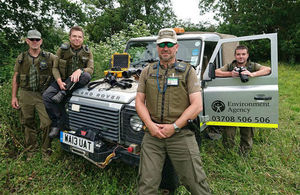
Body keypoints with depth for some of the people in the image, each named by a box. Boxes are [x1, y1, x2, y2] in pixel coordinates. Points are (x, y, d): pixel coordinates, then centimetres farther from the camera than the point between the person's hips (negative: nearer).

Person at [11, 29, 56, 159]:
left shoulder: (50, 57, 1)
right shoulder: (21, 58, 9)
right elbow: (15, 78, 12)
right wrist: (13, 96, 8)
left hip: (43, 95, -3)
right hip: (25, 95, 3)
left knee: (47, 123, -9)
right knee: (28, 124, 11)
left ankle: (46, 151, 9)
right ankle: (31, 151, 27)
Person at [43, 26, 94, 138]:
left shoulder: (87, 52, 2)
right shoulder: (62, 50, 2)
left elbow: (91, 69, -8)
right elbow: (55, 67, 0)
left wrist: (79, 70, -30)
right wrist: (59, 81, -18)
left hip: (78, 82, -1)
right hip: (62, 80, 1)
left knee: (87, 76, -35)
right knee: (46, 96, -22)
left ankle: (62, 94, -27)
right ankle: (58, 122, -11)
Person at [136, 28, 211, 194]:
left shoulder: (187, 71, 2)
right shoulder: (147, 72, 11)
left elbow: (197, 105, -5)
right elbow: (139, 102, 9)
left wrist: (174, 127, -12)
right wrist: (150, 125, -7)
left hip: (181, 135, -2)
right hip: (152, 134, 2)